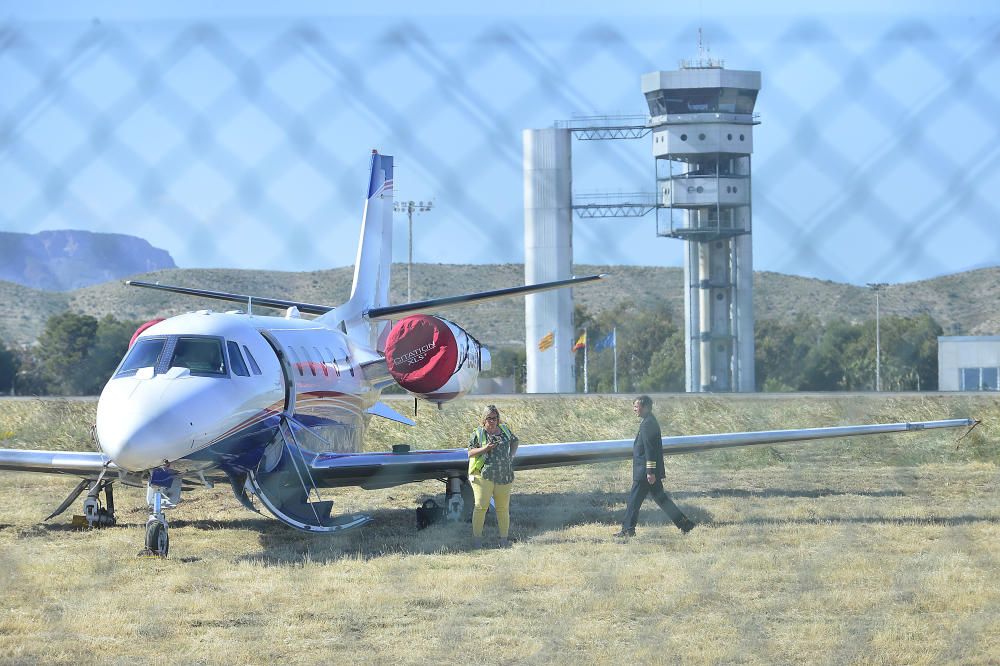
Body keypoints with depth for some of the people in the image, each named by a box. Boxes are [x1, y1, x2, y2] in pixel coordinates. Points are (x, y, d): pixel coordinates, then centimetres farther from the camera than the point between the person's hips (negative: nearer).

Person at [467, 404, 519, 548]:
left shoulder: (504, 429, 11)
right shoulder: (478, 433, 0)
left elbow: (514, 441, 28)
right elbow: (470, 452, -2)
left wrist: (511, 456, 14)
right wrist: (484, 449, -17)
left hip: (504, 476, 4)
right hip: (483, 475, -4)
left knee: (503, 508, 6)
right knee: (481, 506, -10)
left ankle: (504, 539, 14)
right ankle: (477, 538, -5)